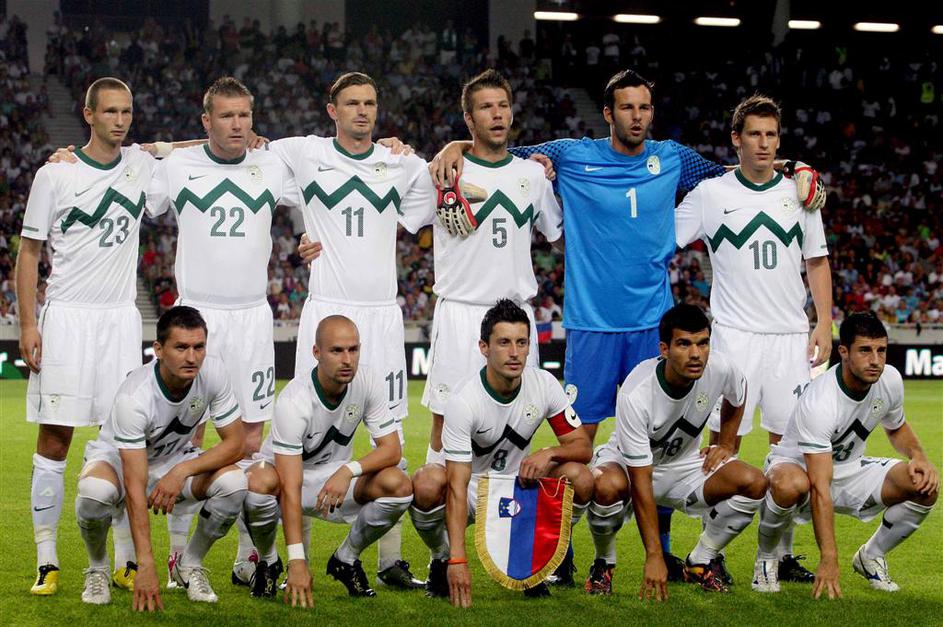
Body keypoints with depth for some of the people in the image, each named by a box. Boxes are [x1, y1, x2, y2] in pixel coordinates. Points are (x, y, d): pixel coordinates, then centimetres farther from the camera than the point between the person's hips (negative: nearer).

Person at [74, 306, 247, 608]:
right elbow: (135, 488, -36)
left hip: (175, 459, 4)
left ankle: (189, 566, 0)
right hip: (116, 458, -4)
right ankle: (98, 569, -6)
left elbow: (236, 442, -15)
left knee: (233, 484, -26)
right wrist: (146, 565, -40)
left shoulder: (213, 373, -23)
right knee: (94, 491, -39)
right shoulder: (134, 398, -35)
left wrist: (181, 471, -31)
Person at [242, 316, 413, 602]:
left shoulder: (369, 382, -17)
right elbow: (290, 489, -34)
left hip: (334, 478, 4)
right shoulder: (293, 401, -31)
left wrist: (349, 471, -35)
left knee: (399, 486, -24)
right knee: (259, 482, -39)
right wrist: (297, 562, -39)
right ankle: (268, 562, -6)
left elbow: (391, 449, -14)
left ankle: (346, 559, 2)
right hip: (285, 474, -4)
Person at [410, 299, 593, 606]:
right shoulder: (463, 400, -26)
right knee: (427, 484, -36)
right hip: (471, 484, -3)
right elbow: (457, 486, -30)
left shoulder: (544, 384, -13)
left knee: (579, 477, -24)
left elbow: (583, 446, -6)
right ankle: (443, 558, -4)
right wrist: (458, 561, -38)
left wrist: (549, 453, -31)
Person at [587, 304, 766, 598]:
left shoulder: (721, 370, -21)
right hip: (625, 462, -4)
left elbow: (738, 395, 11)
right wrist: (654, 556, -33)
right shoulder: (636, 394, -34)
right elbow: (641, 482, -32)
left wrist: (726, 445, 2)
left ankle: (699, 563, 1)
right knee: (609, 486, -40)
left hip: (685, 463, 4)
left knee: (754, 483, -21)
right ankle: (604, 565, -8)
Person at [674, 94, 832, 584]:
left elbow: (817, 262, 14)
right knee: (724, 442, -4)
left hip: (790, 336, 3)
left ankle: (782, 552, 10)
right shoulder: (710, 194, 2)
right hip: (734, 335, -3)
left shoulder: (798, 194, 9)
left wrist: (824, 323, 5)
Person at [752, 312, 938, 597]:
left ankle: (871, 557, 8)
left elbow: (897, 427, 13)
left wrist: (918, 456, -11)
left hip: (849, 468, 6)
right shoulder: (818, 403, -33)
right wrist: (829, 559, -41)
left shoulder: (890, 379, -12)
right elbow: (820, 487, -37)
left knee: (926, 485, -16)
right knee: (790, 485, -43)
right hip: (797, 466, -6)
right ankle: (766, 557, -11)